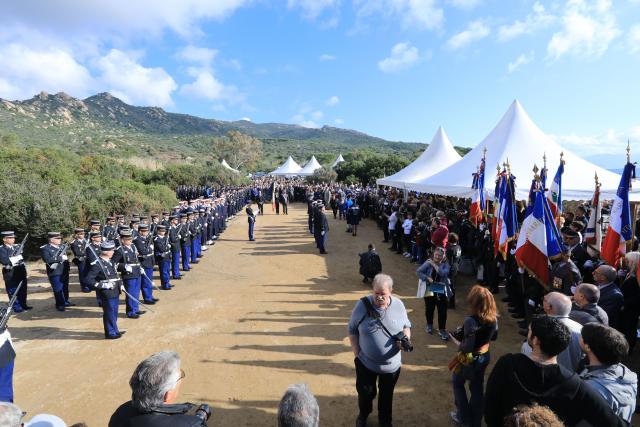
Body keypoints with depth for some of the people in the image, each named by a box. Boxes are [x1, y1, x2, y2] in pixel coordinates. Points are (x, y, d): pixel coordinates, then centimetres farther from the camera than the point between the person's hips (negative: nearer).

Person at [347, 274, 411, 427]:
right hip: (366, 363, -1)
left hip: (392, 364, 1)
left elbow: (406, 326, 3)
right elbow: (352, 330, -8)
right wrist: (357, 354, -9)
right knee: (365, 393, 20)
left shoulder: (398, 305, -13)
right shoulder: (362, 305, -19)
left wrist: (405, 338, -17)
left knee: (386, 395, 23)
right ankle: (363, 415, 52)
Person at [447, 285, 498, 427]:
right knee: (477, 387, 23)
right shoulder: (493, 317, -12)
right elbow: (494, 336, 5)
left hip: (470, 359, -6)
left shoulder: (471, 320, -33)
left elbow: (467, 347, -29)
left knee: (457, 383, 21)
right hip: (485, 356, 6)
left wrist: (456, 340, -12)